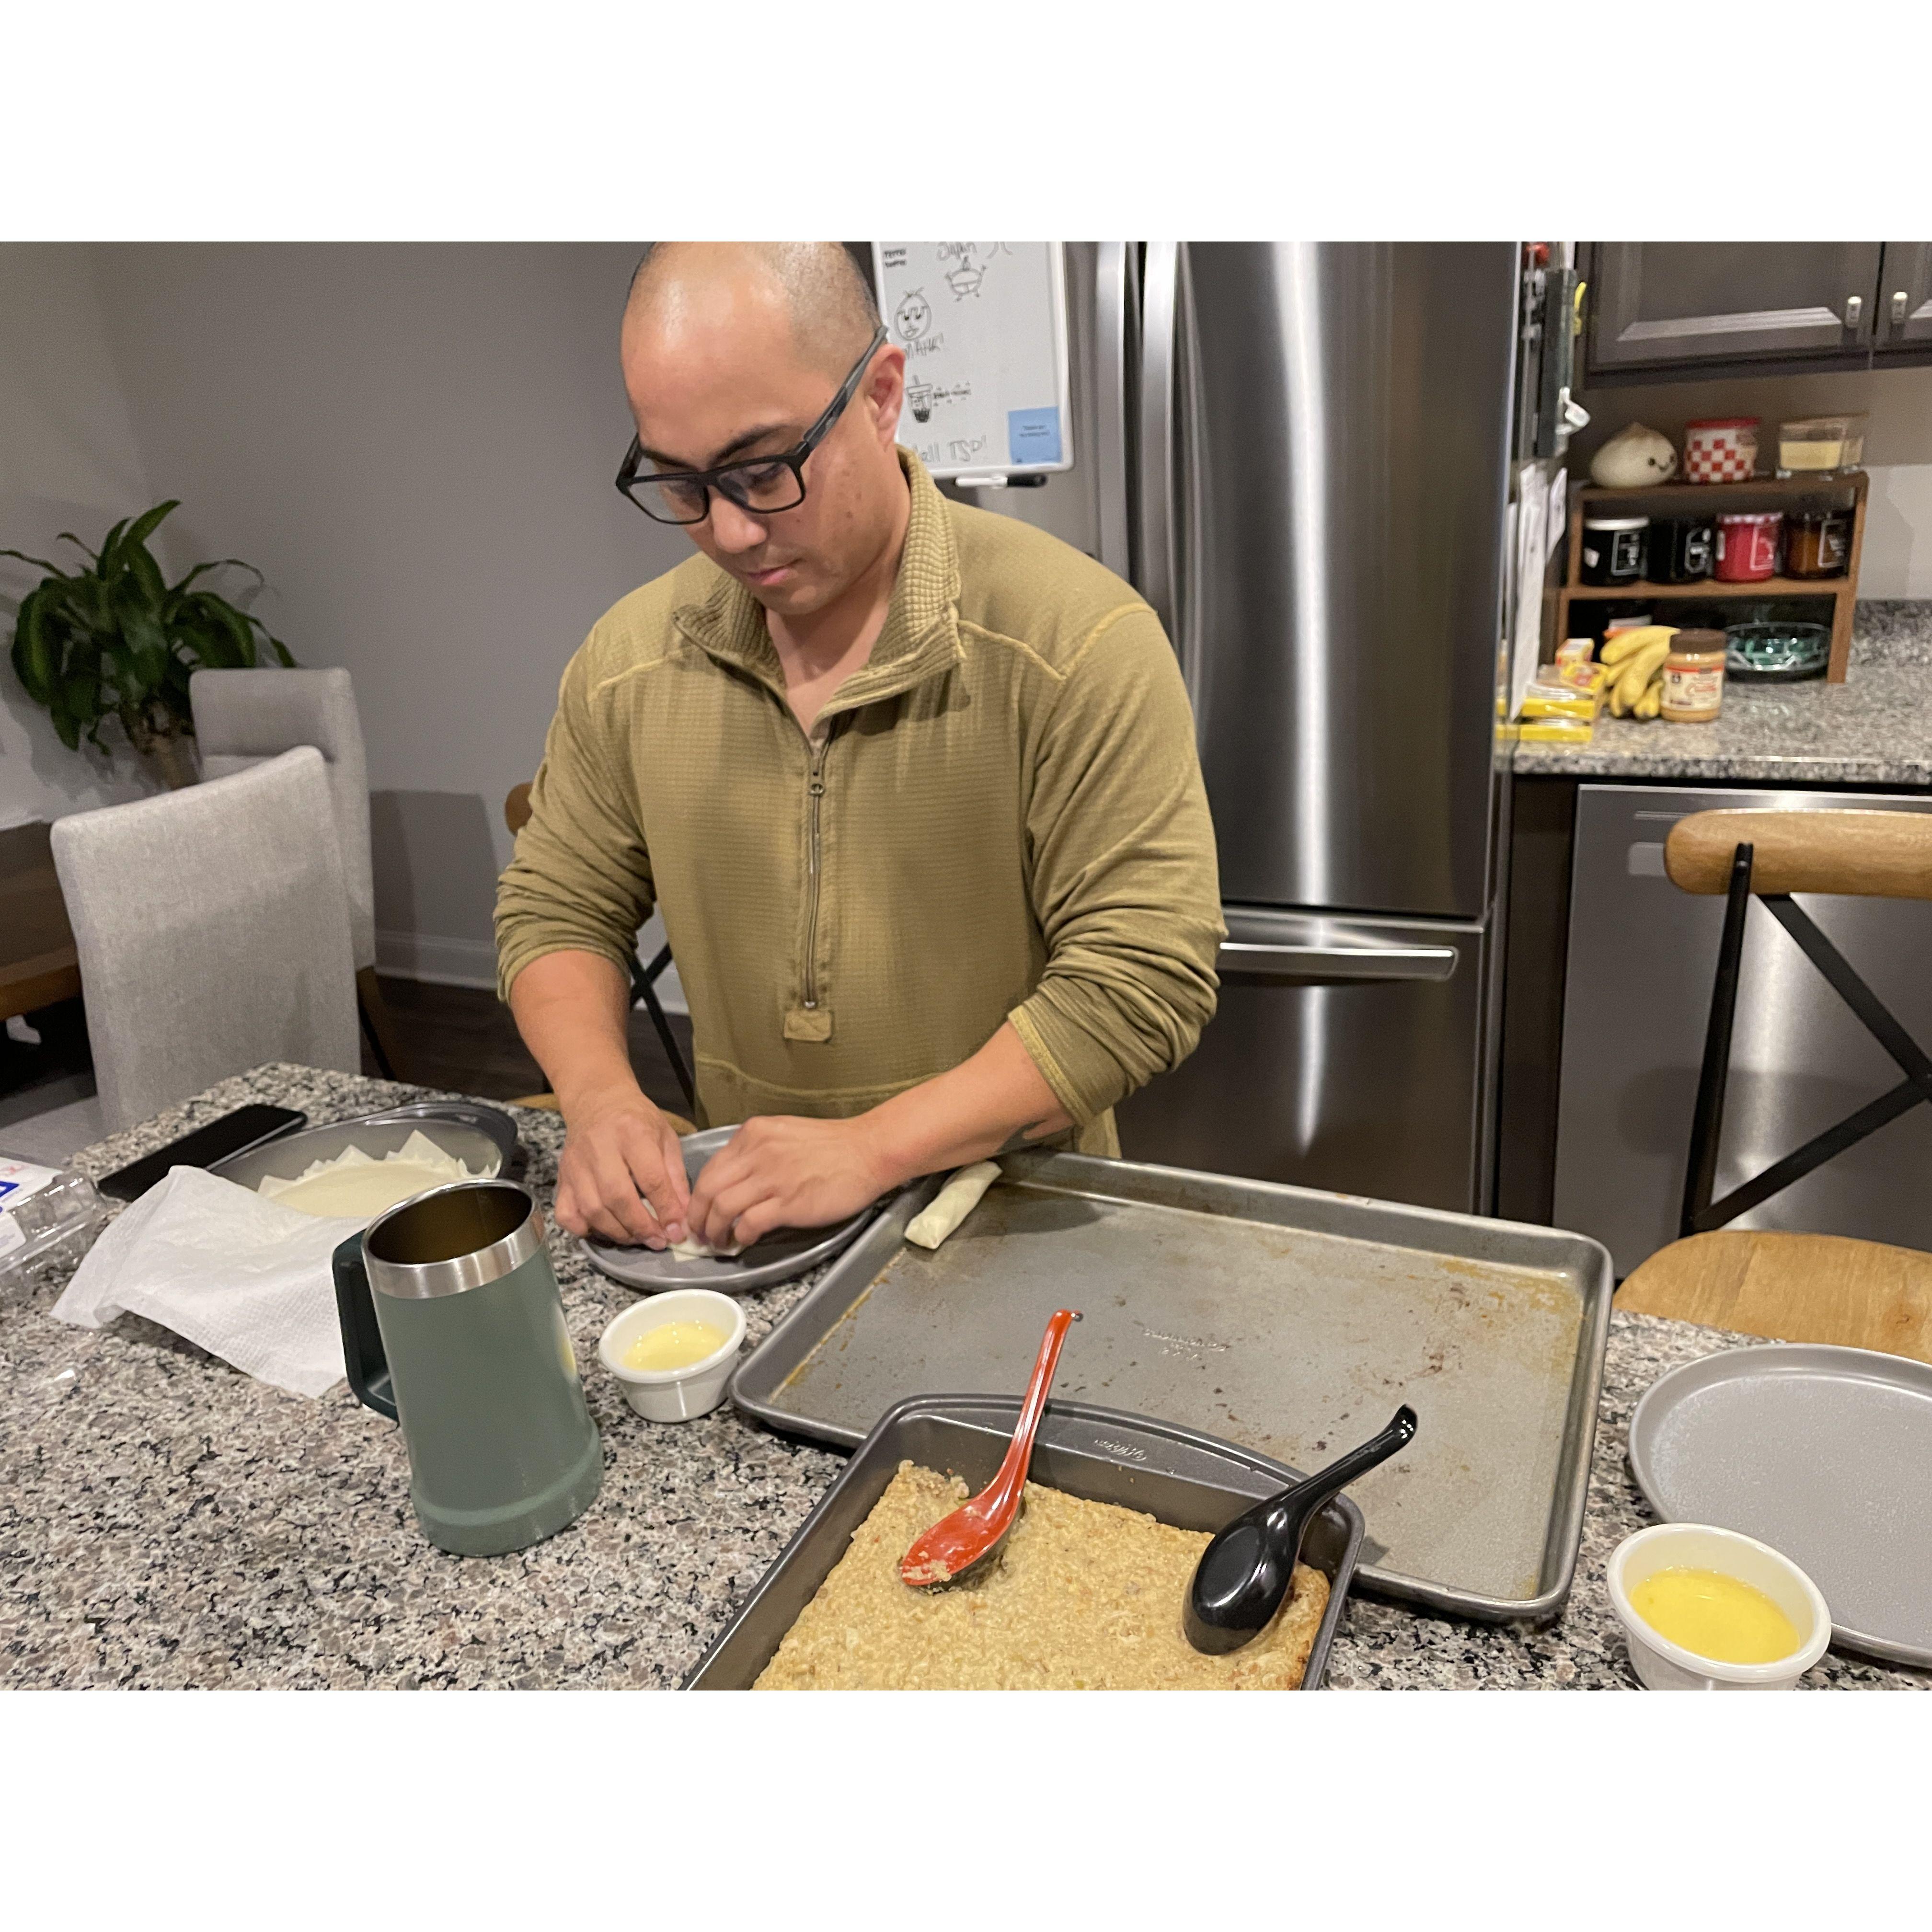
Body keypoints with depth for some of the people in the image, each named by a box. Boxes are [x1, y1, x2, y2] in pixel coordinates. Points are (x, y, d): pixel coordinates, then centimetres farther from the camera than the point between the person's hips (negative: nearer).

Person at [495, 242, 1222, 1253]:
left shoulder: (1079, 640, -15)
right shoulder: (626, 661, 0)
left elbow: (1141, 977, -18)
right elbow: (557, 910, 10)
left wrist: (871, 1149, -23)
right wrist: (600, 1096, -10)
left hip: (1015, 1216, -2)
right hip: (747, 1216, 3)